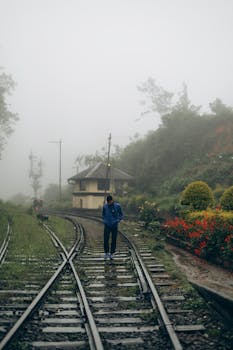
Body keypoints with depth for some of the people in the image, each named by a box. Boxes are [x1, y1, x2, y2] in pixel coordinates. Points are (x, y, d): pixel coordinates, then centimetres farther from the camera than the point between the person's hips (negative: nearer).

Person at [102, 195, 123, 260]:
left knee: (114, 240, 2)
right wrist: (104, 221, 3)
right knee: (106, 239, -9)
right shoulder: (105, 206, 1)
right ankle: (106, 252, 4)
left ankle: (112, 253, 12)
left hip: (114, 226, -1)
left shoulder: (117, 206, -5)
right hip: (107, 225, 1)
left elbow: (121, 215, 5)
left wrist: (117, 221, -8)